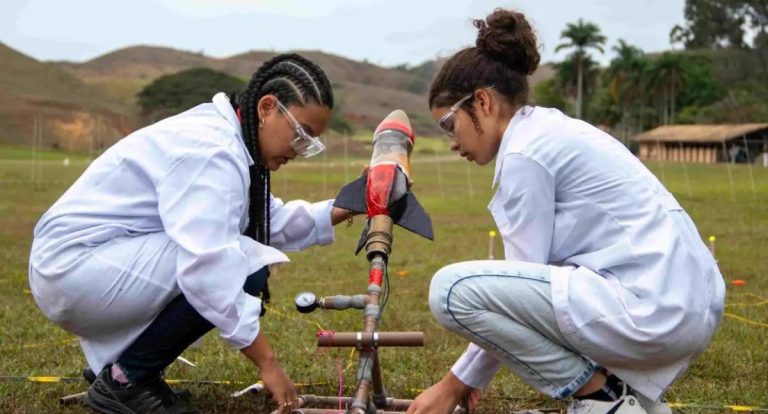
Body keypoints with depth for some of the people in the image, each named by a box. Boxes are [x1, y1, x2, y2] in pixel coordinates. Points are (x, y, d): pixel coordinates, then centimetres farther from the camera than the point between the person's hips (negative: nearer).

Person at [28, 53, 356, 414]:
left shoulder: (229, 140, 10)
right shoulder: (212, 150, -22)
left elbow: (270, 223, 10)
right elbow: (209, 270, -31)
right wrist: (268, 363, -29)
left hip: (88, 263, 11)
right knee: (242, 270, -20)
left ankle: (121, 363, 12)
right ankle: (124, 380, -7)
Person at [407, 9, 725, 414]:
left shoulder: (525, 153, -10)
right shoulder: (551, 130, 18)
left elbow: (521, 288, -8)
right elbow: (527, 281, 20)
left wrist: (459, 381, 2)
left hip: (652, 308, -10)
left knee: (452, 288, -15)